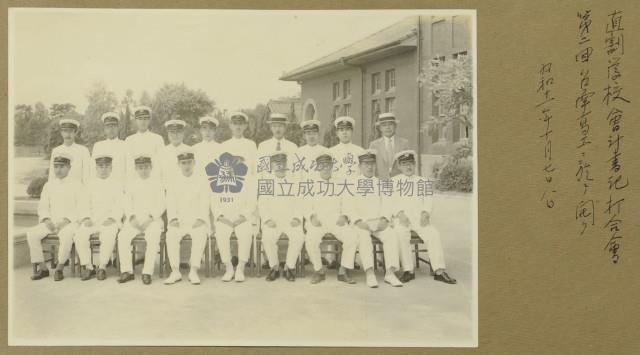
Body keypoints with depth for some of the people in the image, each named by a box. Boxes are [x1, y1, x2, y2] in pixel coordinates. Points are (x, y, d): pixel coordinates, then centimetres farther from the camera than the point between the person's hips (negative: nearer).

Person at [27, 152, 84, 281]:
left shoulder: (76, 185, 2)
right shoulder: (49, 185, 15)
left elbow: (80, 208, -5)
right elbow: (42, 206, 14)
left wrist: (65, 221, -16)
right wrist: (47, 220, -6)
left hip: (70, 222, -5)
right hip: (50, 222, 5)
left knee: (66, 235, -37)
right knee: (32, 233, -21)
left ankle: (60, 268, -21)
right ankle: (42, 267, -9)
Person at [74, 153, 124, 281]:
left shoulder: (117, 183, 9)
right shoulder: (90, 184, 18)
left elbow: (119, 205, 2)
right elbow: (86, 205, 14)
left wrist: (111, 218, -13)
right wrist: (86, 218, -5)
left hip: (110, 220, -3)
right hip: (92, 219, 3)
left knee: (108, 237, -33)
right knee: (80, 236, -24)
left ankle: (102, 266, -16)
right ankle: (88, 266, -10)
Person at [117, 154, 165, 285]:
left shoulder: (156, 184, 8)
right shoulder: (131, 185, 15)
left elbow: (160, 205, 1)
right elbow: (127, 205, 9)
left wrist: (150, 218, -15)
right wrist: (132, 218, -10)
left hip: (153, 219, -2)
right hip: (134, 220, 3)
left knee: (153, 238, -32)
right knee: (122, 237, -26)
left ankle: (147, 272, -25)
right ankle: (127, 270, -16)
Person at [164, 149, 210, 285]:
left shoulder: (201, 183, 9)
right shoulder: (173, 185, 14)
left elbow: (204, 206, 2)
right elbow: (170, 205, 7)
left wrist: (199, 220, -14)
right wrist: (173, 219, -11)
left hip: (197, 222, -1)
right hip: (179, 222, 1)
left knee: (200, 236, -33)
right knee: (171, 236, -30)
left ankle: (194, 271, -29)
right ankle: (175, 272, -24)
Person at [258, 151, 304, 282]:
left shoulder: (294, 181, 12)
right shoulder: (265, 180, 10)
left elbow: (299, 203, 7)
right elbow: (262, 204, 4)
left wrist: (297, 218, -10)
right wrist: (268, 219, -12)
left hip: (291, 220, 1)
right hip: (272, 221, 0)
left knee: (299, 237, -29)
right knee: (267, 238, -31)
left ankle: (289, 267, -8)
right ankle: (274, 267, -8)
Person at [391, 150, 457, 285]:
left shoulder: (422, 181, 20)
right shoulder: (393, 181, 13)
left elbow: (428, 201, 12)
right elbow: (391, 202, 2)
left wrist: (425, 213, -9)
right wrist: (400, 213, -16)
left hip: (420, 218, 2)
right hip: (401, 218, -2)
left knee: (433, 234, -25)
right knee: (401, 235, -32)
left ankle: (439, 271, -24)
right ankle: (408, 270, -26)